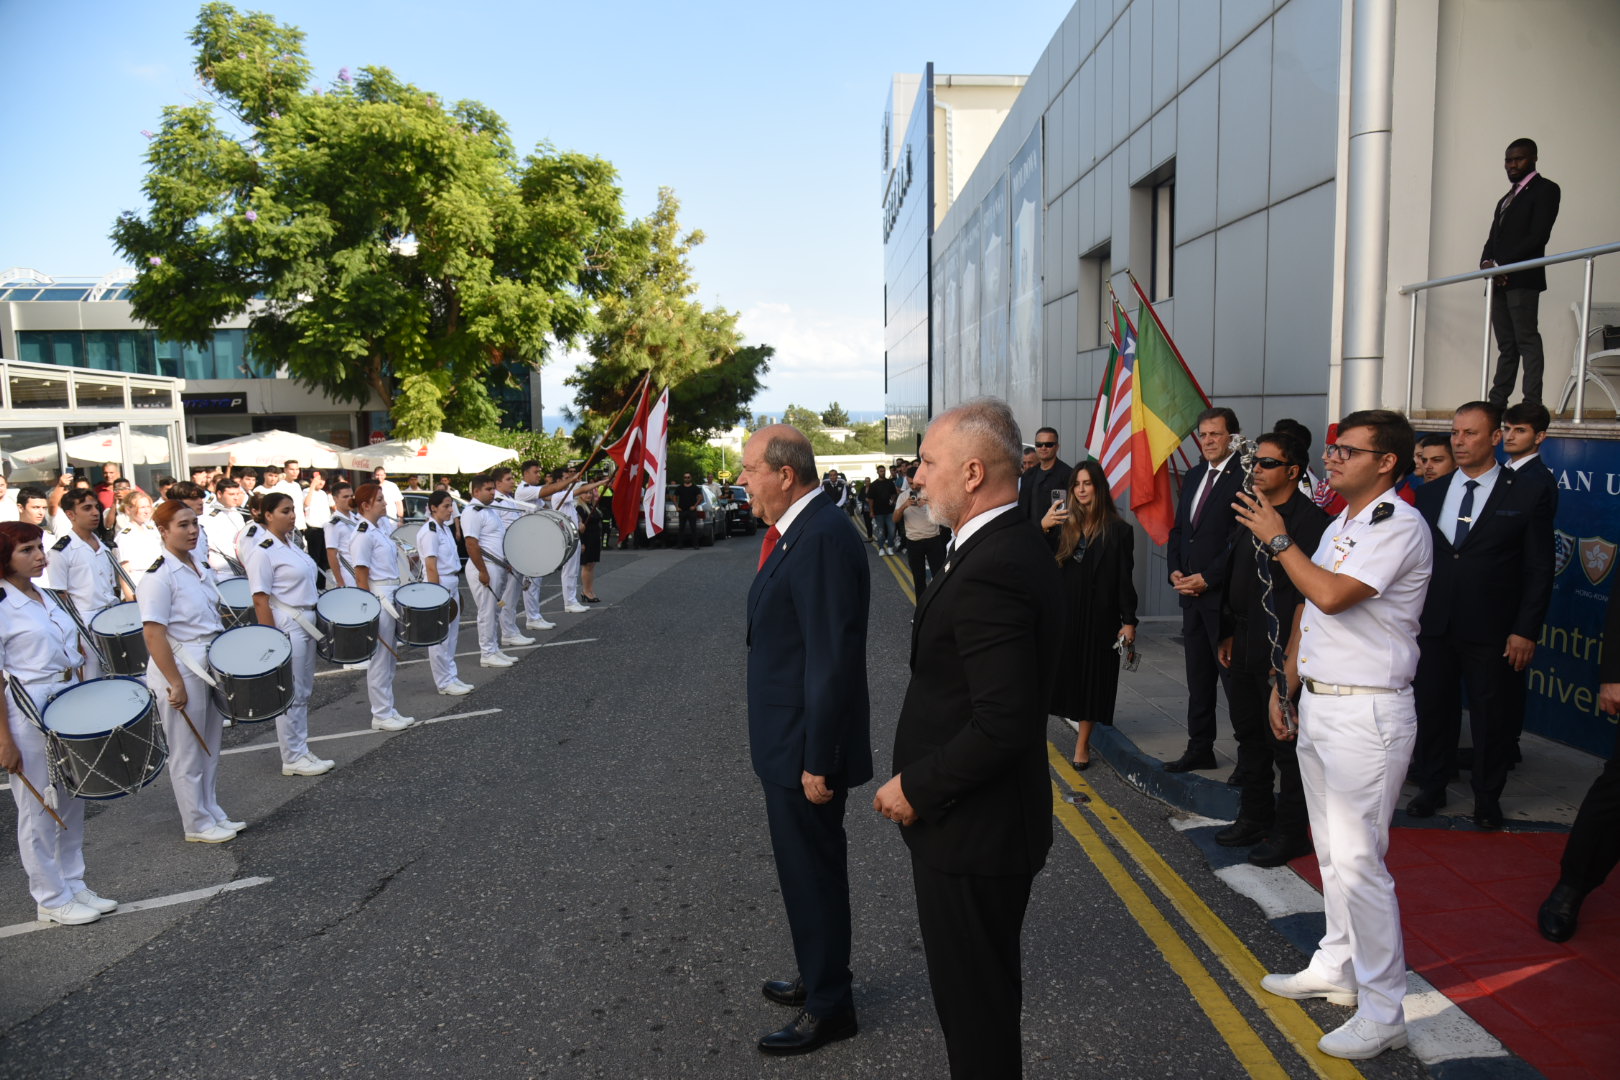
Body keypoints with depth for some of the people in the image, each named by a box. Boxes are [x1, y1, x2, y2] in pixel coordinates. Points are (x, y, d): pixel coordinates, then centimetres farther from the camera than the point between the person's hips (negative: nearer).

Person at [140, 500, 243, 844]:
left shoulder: (200, 568, 7)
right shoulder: (159, 576, -18)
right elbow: (154, 635, -21)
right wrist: (176, 684, -22)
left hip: (210, 668, 8)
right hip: (181, 672, -8)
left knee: (210, 748, 18)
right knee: (188, 754, 6)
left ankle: (213, 813, 32)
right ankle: (197, 824, 19)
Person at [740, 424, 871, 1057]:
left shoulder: (822, 540, -24)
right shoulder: (798, 532, 7)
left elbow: (835, 660, -26)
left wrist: (818, 762, -22)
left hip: (806, 748, -10)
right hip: (787, 743, 10)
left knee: (813, 873, 7)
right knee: (806, 868, 23)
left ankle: (829, 1006, 26)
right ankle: (819, 977, 42)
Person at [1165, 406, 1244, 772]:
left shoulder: (1243, 477, -12)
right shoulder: (1194, 475, 14)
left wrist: (1207, 578, -15)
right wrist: (1176, 571, 4)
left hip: (1224, 594, -8)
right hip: (1191, 592, 8)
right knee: (1198, 676, 15)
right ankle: (1199, 749, 25)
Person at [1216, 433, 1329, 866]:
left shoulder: (1309, 519, -14)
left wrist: (1291, 653, -19)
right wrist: (1231, 635, 15)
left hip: (1283, 653, -8)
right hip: (1246, 650, 9)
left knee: (1286, 745, 2)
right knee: (1250, 737, 18)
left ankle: (1291, 832, 15)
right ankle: (1254, 818, 32)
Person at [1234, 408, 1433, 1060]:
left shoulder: (1399, 526, -14)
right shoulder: (1339, 526, 15)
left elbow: (1331, 594, -27)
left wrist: (1277, 538, -14)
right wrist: (1285, 689, 19)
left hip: (1366, 714, -9)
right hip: (1317, 705, 9)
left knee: (1358, 861, -6)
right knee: (1332, 852, 18)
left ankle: (1382, 1012, 6)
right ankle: (1337, 968, 32)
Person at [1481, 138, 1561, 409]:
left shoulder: (1545, 189, 3)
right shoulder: (1505, 199, 27)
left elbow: (1538, 235, -10)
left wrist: (1501, 265, -15)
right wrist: (1487, 263, -2)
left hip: (1522, 278, -7)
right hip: (1499, 282, 7)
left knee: (1527, 340, -12)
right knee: (1506, 345, 6)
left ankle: (1532, 404, -15)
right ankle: (1497, 404, 4)